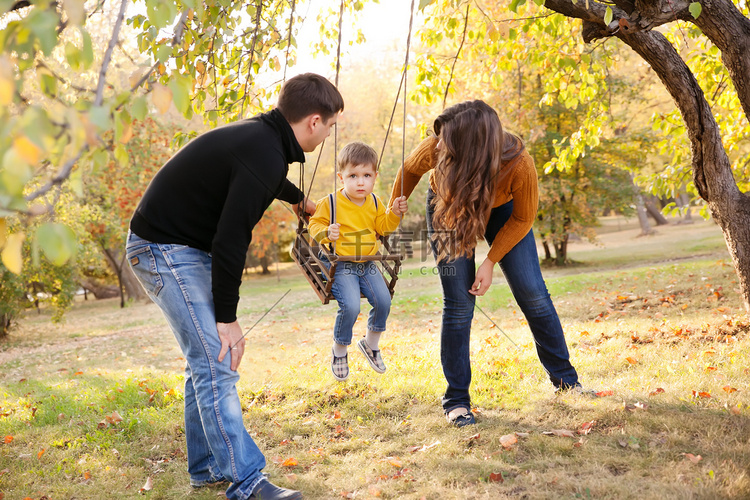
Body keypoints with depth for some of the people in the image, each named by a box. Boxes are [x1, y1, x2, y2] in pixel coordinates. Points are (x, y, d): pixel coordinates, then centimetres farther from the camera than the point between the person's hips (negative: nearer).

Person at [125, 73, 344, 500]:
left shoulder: (262, 136, 8)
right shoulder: (264, 155, -24)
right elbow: (231, 240, -26)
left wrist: (298, 198, 54)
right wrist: (227, 317, -19)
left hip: (186, 249, 11)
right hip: (168, 251, -11)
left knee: (206, 360, 14)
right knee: (216, 365, -13)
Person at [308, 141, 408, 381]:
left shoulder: (375, 203, 6)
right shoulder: (330, 202, -10)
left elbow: (382, 227, 14)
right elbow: (315, 224, -5)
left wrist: (394, 214, -3)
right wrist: (326, 232, -25)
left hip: (368, 264, 5)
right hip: (341, 265, -5)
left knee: (383, 301, -8)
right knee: (350, 306, -23)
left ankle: (371, 344, 20)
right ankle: (339, 351, 5)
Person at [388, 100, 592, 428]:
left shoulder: (519, 166, -39)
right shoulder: (434, 150, -37)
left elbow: (523, 219, -18)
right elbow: (409, 171, -10)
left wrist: (490, 261, -21)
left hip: (501, 209, 0)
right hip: (447, 208, 0)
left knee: (532, 291, -3)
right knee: (458, 303, -7)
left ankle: (564, 378, 15)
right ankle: (456, 400, 5)